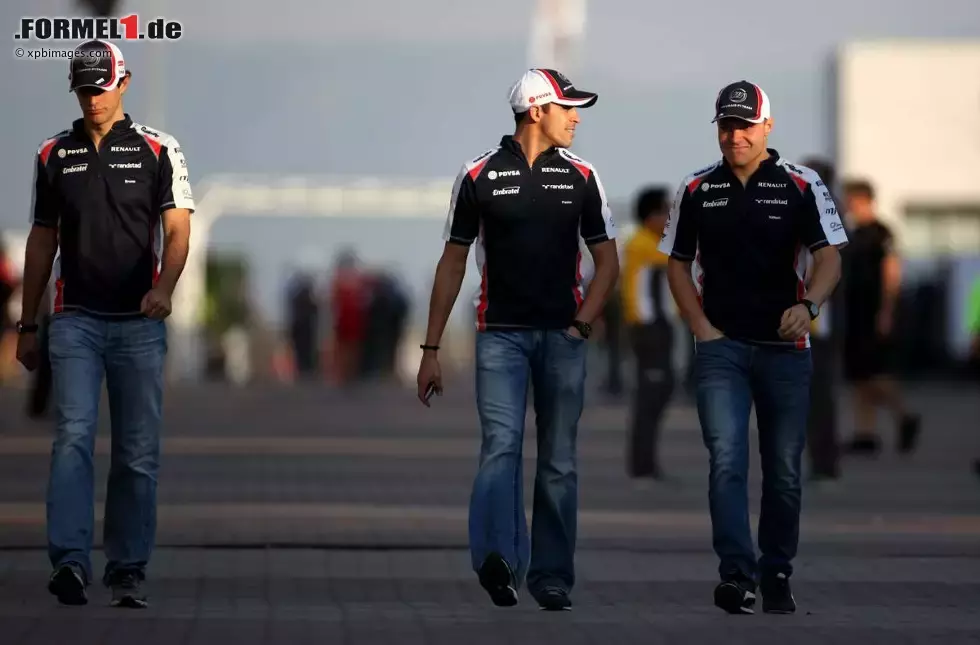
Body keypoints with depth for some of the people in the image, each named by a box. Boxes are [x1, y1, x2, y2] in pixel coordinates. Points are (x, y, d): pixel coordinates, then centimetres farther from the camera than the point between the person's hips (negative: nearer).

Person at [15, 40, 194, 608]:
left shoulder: (157, 150, 3)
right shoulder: (54, 155, 10)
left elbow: (177, 230, -4)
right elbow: (43, 241, 15)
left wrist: (165, 287, -24)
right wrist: (27, 325, 13)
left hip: (140, 322, -1)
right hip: (75, 320, 1)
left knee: (139, 451, 2)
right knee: (74, 437, -14)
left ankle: (129, 572, 9)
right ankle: (70, 562, -21)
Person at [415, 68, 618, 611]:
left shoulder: (580, 177, 8)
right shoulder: (480, 176, 2)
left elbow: (607, 260, 12)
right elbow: (453, 263, 6)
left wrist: (581, 324, -3)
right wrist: (431, 348, 4)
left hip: (562, 337, 2)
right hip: (500, 334, -2)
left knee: (558, 460, 5)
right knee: (501, 444, -18)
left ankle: (551, 575, 12)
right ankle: (498, 559, -32)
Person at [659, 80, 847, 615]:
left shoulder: (802, 186, -1)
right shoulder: (696, 190, 6)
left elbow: (828, 257, -7)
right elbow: (678, 263, 14)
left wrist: (809, 304, -26)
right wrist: (700, 326, 2)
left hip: (785, 347, 0)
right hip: (722, 346, 0)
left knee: (784, 468, 7)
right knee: (727, 459, -15)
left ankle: (777, 575, 21)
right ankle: (736, 574, -21)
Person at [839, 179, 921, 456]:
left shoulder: (880, 233, -10)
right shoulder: (853, 235, 16)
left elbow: (892, 273, -15)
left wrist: (886, 312, -20)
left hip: (874, 317, -9)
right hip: (855, 316, 9)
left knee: (874, 373, -11)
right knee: (858, 376, 6)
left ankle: (905, 418, 2)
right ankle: (865, 435, 6)